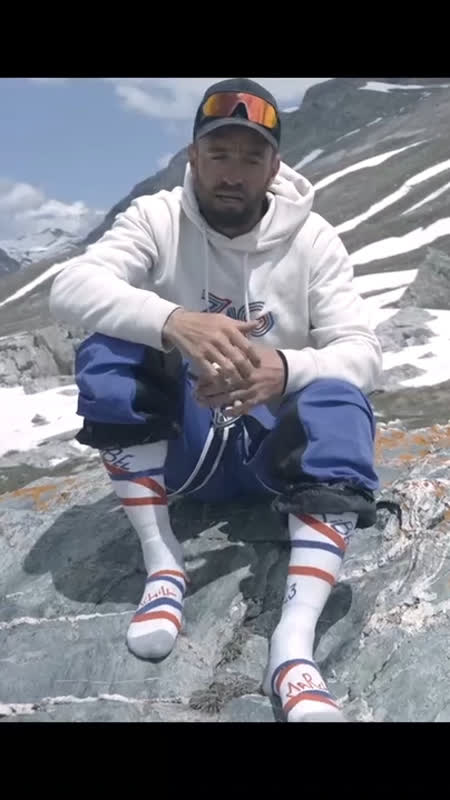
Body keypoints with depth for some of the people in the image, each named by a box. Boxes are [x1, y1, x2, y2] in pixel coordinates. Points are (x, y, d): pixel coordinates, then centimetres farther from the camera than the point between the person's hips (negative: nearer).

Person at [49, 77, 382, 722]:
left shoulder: (313, 238, -6)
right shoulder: (158, 219, -8)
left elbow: (362, 353, -14)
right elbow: (70, 288, -25)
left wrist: (283, 370, -37)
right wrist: (174, 322, -44)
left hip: (272, 444, 0)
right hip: (177, 436, 0)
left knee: (340, 403, -30)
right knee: (104, 356, -26)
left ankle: (294, 642, -40)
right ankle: (163, 568, -19)